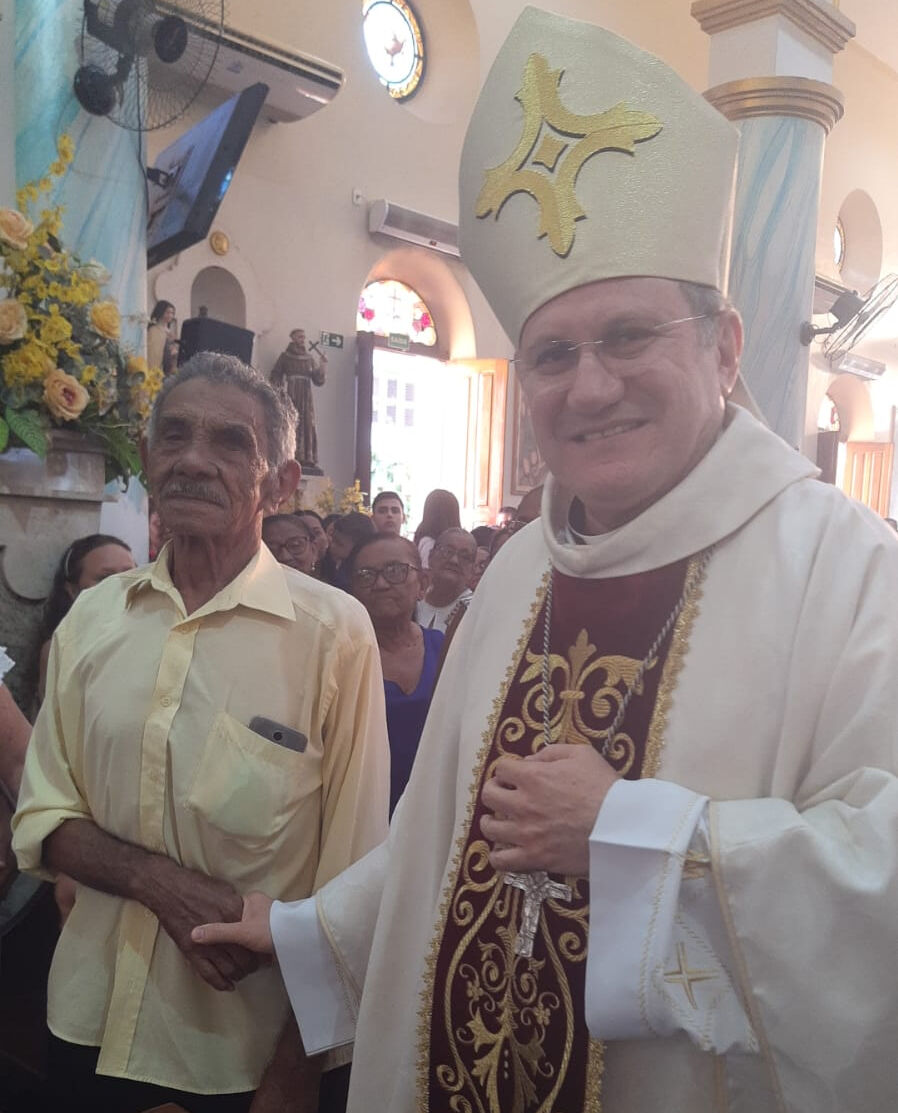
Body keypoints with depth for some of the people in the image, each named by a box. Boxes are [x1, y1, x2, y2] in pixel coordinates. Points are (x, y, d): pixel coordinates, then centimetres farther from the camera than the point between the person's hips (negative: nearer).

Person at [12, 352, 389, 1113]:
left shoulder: (335, 631, -16)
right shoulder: (92, 616, -1)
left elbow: (351, 866, -11)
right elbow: (41, 820, 2)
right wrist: (160, 880, -16)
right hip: (89, 1024, 4)